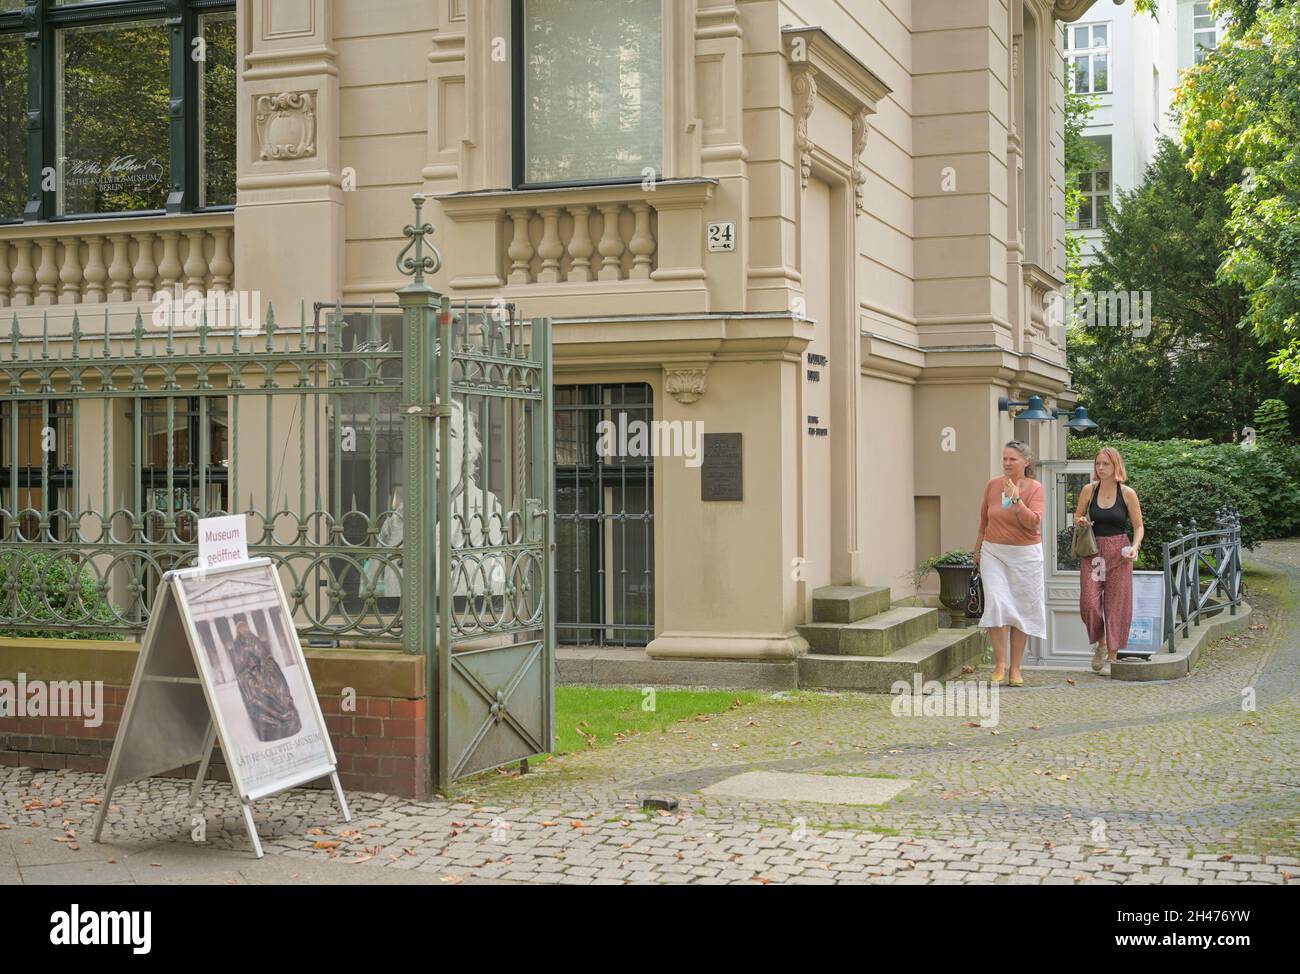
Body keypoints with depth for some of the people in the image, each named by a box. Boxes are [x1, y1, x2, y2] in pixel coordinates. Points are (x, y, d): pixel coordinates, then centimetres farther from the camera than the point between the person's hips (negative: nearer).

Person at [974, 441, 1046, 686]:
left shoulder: (1035, 488, -6)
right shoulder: (992, 485, 1)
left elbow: (1034, 523, -19)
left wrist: (1016, 499, -26)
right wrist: (978, 550, 19)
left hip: (1025, 555, -1)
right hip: (993, 553, 1)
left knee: (1022, 610, 4)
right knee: (996, 603, -15)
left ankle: (1015, 668, 13)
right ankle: (1000, 664, -7)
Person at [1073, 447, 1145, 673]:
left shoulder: (1127, 493, -2)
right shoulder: (1089, 490, 2)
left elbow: (1138, 526, 4)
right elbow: (1077, 519, 14)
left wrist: (1135, 547, -13)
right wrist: (1081, 522, -9)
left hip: (1118, 553, -1)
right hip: (1092, 551, 1)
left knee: (1117, 604, 0)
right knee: (1089, 602, -8)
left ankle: (1113, 655, 9)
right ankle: (1100, 643, 17)